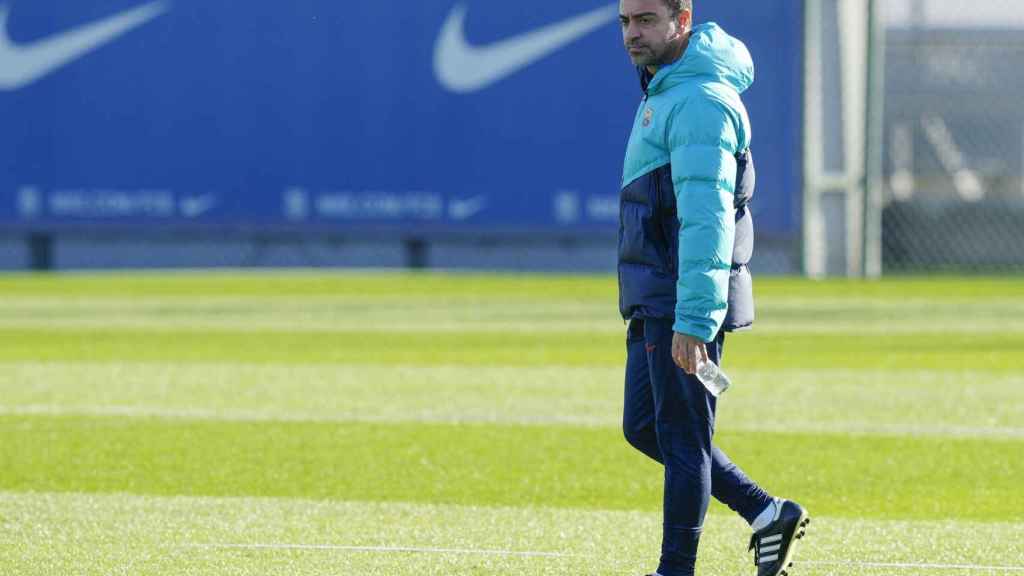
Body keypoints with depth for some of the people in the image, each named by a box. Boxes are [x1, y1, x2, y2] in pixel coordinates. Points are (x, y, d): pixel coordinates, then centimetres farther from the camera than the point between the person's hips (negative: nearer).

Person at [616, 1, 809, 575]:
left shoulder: (698, 102, -17)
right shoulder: (664, 91, 17)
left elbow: (706, 219, -24)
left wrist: (693, 318, -29)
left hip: (686, 308, -11)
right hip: (655, 304, 11)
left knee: (681, 437, -4)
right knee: (645, 427, 14)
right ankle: (767, 514, 17)